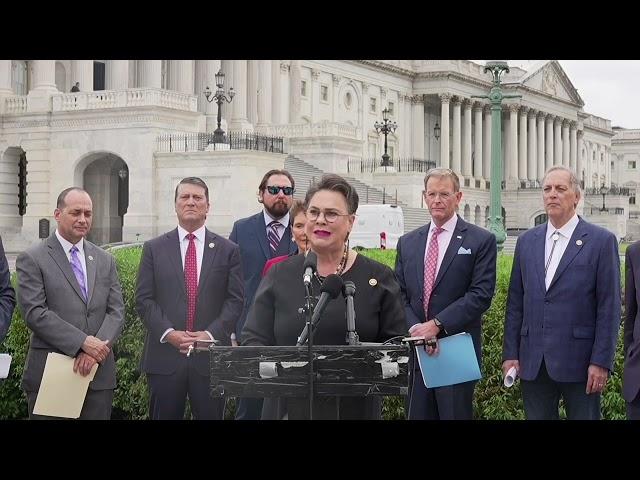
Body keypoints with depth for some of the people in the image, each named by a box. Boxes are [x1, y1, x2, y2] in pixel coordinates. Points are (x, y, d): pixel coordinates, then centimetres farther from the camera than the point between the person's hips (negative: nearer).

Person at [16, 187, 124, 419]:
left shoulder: (104, 260, 13)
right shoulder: (32, 259, -1)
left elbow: (116, 311, 6)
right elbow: (35, 313, -11)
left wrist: (95, 349, -12)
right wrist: (82, 342, -17)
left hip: (99, 375, 4)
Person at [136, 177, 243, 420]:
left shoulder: (228, 250, 8)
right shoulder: (154, 248, 8)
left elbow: (235, 300, 3)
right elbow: (143, 299, 3)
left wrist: (211, 334, -10)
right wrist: (168, 333, -10)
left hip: (211, 357, 0)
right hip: (164, 356, 0)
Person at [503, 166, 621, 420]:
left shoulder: (601, 241, -2)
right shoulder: (527, 241, 11)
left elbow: (609, 307, -5)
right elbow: (515, 302, 11)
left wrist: (601, 362, -11)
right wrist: (510, 353, 5)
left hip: (579, 361, -4)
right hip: (533, 362, 4)